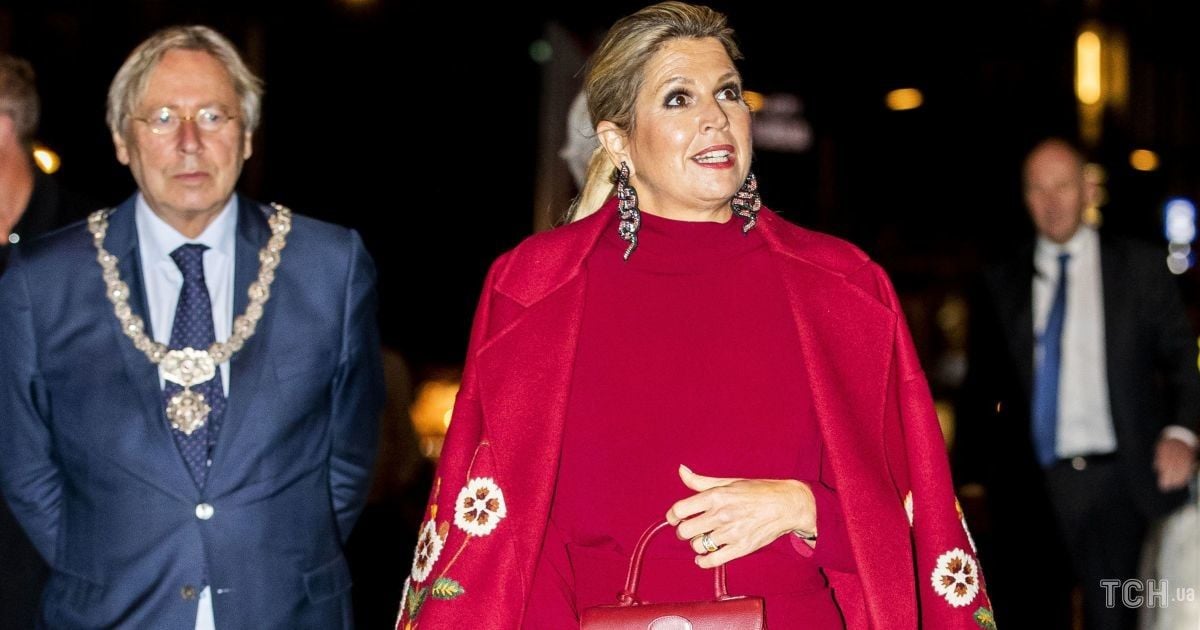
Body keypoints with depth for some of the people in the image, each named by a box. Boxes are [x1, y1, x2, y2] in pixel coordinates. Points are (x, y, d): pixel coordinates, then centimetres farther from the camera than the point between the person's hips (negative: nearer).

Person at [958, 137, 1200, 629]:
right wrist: (975, 476, 6)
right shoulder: (1000, 284, 10)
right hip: (1029, 491, 1)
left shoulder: (1140, 268, 7)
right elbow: (982, 389, 13)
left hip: (1116, 484, -1)